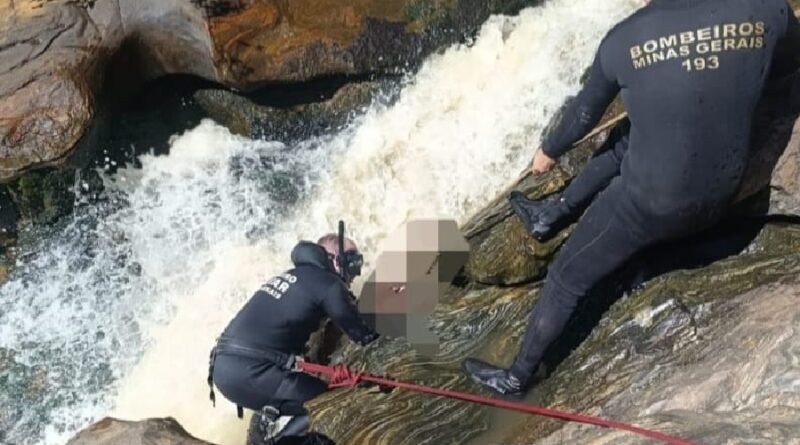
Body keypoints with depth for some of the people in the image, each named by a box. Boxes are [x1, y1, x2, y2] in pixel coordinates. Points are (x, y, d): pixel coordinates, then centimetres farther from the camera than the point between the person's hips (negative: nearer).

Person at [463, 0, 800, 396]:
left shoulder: (623, 39, -15)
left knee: (565, 279, 15)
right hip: (718, 199, 5)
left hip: (645, 202, -4)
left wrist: (549, 151, 22)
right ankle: (551, 215, 43)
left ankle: (517, 376, 32)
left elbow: (584, 113, 2)